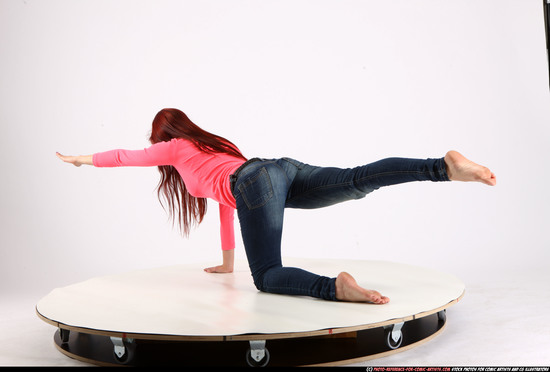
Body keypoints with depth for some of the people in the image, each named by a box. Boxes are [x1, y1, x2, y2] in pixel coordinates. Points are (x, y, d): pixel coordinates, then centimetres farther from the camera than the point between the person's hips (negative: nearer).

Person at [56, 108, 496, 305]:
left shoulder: (175, 147, 26)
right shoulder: (217, 145, 44)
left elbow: (127, 156, 39)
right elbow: (228, 201, 49)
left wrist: (84, 159, 59)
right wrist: (226, 261, 56)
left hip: (257, 183, -6)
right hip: (286, 170, 7)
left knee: (268, 277, -8)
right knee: (356, 180, -14)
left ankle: (335, 286, -36)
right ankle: (443, 166, -33)